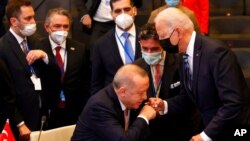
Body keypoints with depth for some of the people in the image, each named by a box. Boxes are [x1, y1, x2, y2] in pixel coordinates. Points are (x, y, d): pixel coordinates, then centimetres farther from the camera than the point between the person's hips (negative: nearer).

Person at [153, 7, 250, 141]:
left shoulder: (215, 51, -23)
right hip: (211, 128, 7)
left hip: (235, 130, -7)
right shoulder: (186, 56, 2)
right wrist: (165, 105, -5)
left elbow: (233, 103, -27)